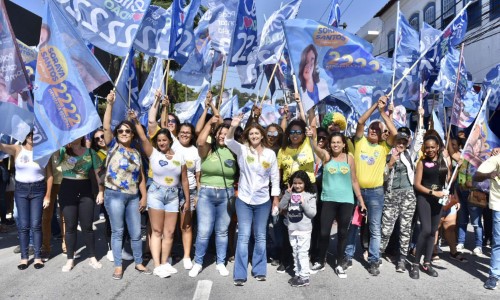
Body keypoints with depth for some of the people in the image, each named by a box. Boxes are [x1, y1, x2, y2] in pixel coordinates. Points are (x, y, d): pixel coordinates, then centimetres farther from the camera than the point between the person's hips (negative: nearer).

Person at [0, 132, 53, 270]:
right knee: (23, 225, 4)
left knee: (36, 224, 1)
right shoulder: (17, 149, 0)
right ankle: (24, 257, 14)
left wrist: (48, 195, -5)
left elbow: (49, 175, -2)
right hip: (21, 190, 1)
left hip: (38, 190, -1)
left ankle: (38, 256, 10)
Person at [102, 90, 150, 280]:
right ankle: (118, 266, 18)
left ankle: (139, 263, 24)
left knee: (136, 233, 9)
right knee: (117, 232, 5)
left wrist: (144, 196, 6)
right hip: (114, 195, -3)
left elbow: (141, 177, 12)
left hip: (133, 197, 4)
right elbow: (106, 127, -13)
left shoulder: (136, 153, 11)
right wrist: (110, 104, -19)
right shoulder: (113, 146, 1)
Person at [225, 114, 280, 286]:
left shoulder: (270, 153, 0)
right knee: (243, 237, -2)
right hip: (244, 200, -1)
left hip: (263, 201, 2)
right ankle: (240, 274, 7)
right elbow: (228, 141, -22)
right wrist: (233, 127, -40)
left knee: (260, 237, 11)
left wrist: (276, 198, 4)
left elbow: (275, 177, 5)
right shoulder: (242, 150, -3)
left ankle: (259, 270, 25)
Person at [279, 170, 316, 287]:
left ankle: (304, 277, 5)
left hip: (304, 229, -5)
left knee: (303, 253, -3)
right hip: (292, 229, 5)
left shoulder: (310, 195, -7)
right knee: (295, 253, 15)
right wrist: (287, 194, -13)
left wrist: (304, 203, -22)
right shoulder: (290, 194, 4)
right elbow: (281, 207, -5)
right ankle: (298, 274, 27)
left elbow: (312, 213, -10)